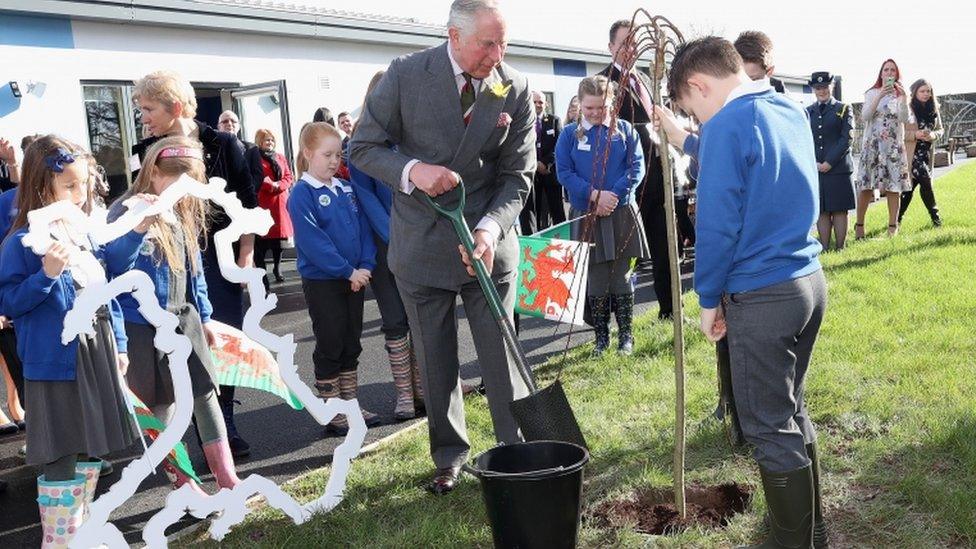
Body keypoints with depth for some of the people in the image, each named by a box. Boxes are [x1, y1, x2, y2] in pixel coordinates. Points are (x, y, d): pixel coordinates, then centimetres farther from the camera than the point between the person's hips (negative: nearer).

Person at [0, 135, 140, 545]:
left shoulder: (87, 232, 8)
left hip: (97, 357, 7)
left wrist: (118, 343, 14)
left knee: (92, 450, 16)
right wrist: (47, 274, -27)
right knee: (60, 459, 1)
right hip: (55, 362, -7)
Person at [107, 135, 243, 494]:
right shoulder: (126, 211, -12)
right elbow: (114, 265, -23)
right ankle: (183, 485, 18)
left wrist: (204, 316, 17)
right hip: (144, 326, -6)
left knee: (205, 394, 4)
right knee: (162, 405, 6)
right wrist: (137, 229, -39)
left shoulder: (184, 214, 8)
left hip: (184, 318, 6)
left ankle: (228, 480, 10)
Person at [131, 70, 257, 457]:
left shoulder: (222, 145, -1)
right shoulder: (146, 151, 4)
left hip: (221, 257, -1)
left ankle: (224, 428, 17)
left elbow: (247, 203, 1)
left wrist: (246, 255, -4)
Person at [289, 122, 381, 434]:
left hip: (354, 278, 6)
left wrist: (366, 266, -9)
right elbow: (312, 241, -20)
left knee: (351, 346, 13)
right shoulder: (302, 194, -12)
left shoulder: (347, 189, 8)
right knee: (330, 347, 3)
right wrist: (348, 271, -20)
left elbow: (363, 229, 5)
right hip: (322, 282, -6)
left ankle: (350, 405, 25)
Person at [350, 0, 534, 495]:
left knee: (502, 357, 3)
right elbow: (363, 147, -3)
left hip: (488, 242, 0)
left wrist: (491, 229, -22)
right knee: (435, 362, 11)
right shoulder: (406, 75, -10)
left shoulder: (516, 90, -7)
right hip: (421, 244, 0)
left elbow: (517, 176, -4)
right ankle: (448, 458, 28)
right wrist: (412, 170, -23)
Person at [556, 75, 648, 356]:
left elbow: (636, 168, -2)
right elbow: (564, 172, -4)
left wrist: (613, 195, -15)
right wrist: (595, 195, -15)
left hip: (621, 213, 0)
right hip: (586, 215, 0)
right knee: (595, 279, 5)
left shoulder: (625, 130, 3)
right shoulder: (569, 134, 2)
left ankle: (626, 335, 17)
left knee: (622, 277, 6)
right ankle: (601, 337, 15)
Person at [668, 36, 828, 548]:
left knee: (772, 428, 3)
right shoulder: (791, 111, 11)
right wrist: (694, 142, 25)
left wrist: (709, 299, -5)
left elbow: (717, 223, -16)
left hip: (760, 296, -9)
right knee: (790, 411, 21)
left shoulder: (727, 125, -14)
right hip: (809, 280, 9)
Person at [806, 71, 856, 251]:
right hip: (815, 169, 2)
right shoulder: (807, 112, 12)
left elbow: (847, 139, -4)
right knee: (821, 212, 4)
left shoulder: (844, 109, 5)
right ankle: (824, 249, 8)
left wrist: (829, 162, -12)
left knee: (839, 211, 1)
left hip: (839, 168, -2)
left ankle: (839, 248, 6)